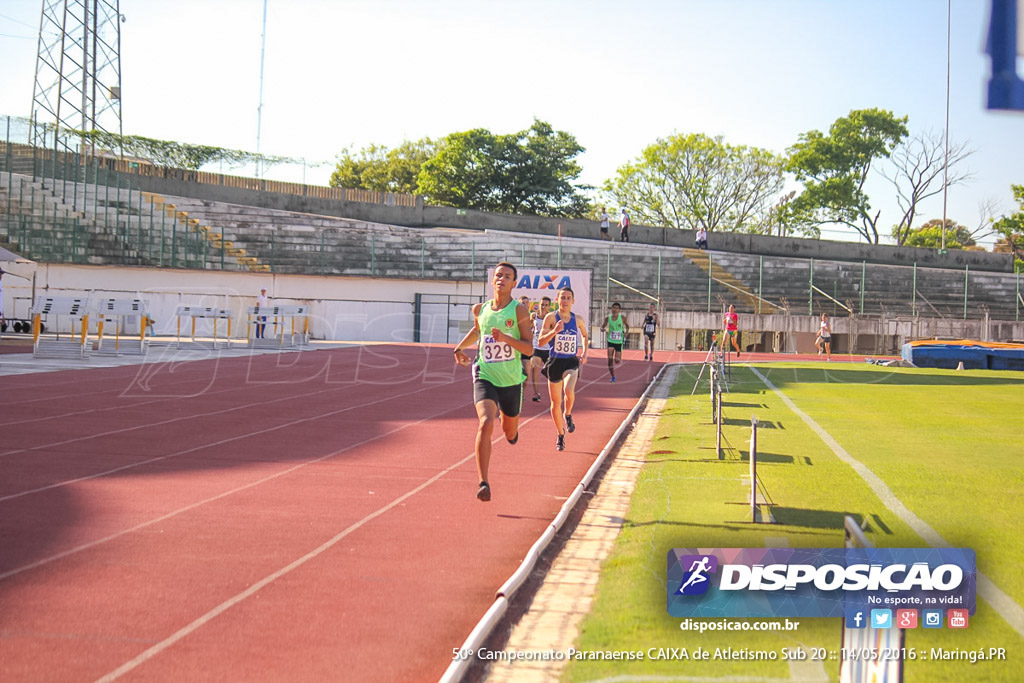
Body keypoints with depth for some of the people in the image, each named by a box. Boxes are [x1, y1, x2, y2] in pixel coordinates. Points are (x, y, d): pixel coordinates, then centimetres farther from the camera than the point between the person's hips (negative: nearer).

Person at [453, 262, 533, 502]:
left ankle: (503, 415, 57)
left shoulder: (519, 310, -7)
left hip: (511, 380, 0)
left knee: (510, 433, 17)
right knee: (485, 424, -23)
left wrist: (505, 338, -27)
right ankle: (483, 483, -22)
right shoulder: (480, 309, 4)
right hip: (485, 376, 0)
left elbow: (529, 348, -13)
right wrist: (460, 347, 19)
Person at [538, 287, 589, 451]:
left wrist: (584, 352, 9)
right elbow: (541, 341, -12)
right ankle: (560, 435, 27)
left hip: (571, 362, 0)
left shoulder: (578, 320, 2)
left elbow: (584, 335, 23)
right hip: (555, 362, 0)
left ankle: (568, 415, 2)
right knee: (556, 402, 7)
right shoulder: (551, 317, -6)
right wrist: (555, 331, -26)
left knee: (569, 391, -29)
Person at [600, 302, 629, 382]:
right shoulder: (608, 317, -5)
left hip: (619, 341, -1)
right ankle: (613, 376, 5)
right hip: (610, 340, 1)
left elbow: (627, 326, 7)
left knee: (617, 360, -2)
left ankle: (614, 364, 38)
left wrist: (626, 332, -13)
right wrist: (604, 329, -19)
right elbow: (602, 327, 5)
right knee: (610, 359, -9)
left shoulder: (622, 317, -8)